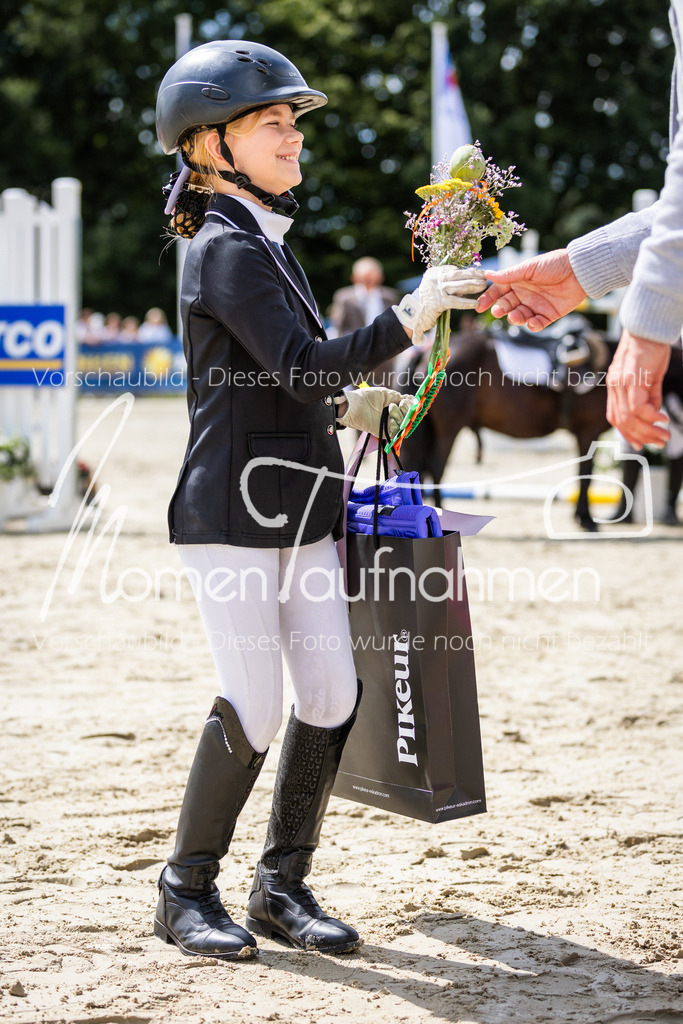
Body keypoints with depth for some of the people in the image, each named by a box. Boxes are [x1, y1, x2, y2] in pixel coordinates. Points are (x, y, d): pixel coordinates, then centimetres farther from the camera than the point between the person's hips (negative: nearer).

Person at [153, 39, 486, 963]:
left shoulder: (264, 244, 17)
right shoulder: (226, 249, -12)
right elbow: (300, 365, -25)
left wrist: (347, 408, 11)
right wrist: (407, 321, -32)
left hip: (296, 507, 9)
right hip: (232, 508, -9)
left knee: (333, 695, 3)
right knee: (255, 708, -8)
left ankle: (283, 887, 16)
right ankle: (187, 891, 10)